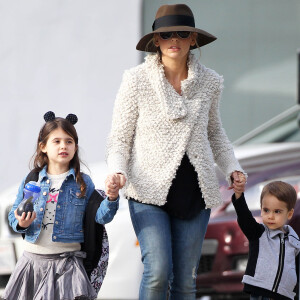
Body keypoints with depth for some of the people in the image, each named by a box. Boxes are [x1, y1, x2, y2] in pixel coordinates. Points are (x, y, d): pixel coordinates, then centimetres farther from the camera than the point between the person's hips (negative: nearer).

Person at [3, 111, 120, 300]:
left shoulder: (83, 183, 3)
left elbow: (100, 216, -3)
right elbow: (14, 215, 9)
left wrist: (111, 199, -21)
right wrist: (21, 224, -12)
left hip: (67, 261, -2)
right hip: (33, 259, 2)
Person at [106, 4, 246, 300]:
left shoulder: (209, 82, 5)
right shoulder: (137, 80, -5)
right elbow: (119, 140, -1)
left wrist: (232, 167, 8)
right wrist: (117, 173, -20)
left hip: (194, 194, 3)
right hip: (150, 191, -3)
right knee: (158, 272, -19)